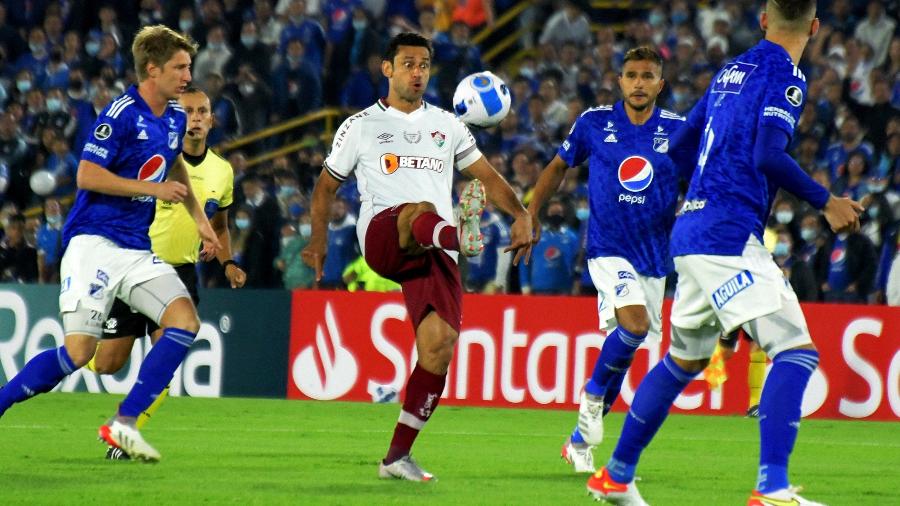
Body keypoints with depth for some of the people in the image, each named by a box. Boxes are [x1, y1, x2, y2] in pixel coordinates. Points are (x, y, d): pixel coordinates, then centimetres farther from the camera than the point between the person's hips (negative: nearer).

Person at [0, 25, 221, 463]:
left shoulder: (174, 118, 13)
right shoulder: (121, 115, -13)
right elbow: (87, 176, -19)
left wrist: (199, 218, 31)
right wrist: (153, 189, -16)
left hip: (137, 250, 8)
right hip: (94, 242, -8)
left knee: (185, 320, -13)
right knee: (79, 352, -15)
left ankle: (124, 423, -12)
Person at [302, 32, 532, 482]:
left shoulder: (447, 125, 21)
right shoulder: (361, 126, 15)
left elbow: (487, 175, 19)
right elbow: (326, 186, 19)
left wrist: (521, 215, 1)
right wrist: (319, 240, 4)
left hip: (432, 254, 3)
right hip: (380, 237, -3)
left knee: (439, 344, -12)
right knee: (420, 210, -38)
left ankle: (397, 456, -2)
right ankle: (459, 234, -79)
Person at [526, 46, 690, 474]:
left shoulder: (678, 130, 0)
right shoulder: (595, 122, -1)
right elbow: (559, 166, 13)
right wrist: (529, 216, 11)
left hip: (655, 257, 3)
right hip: (608, 251, -3)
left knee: (623, 349, 7)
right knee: (635, 323, -28)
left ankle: (580, 441, 22)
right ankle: (593, 392, -2)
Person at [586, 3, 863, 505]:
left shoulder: (731, 71, 16)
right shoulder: (786, 77, -8)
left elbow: (681, 143, 24)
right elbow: (769, 155, -20)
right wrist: (826, 202, -11)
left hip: (692, 234, 9)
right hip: (730, 237, -9)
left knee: (684, 360, 22)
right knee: (796, 351, -13)